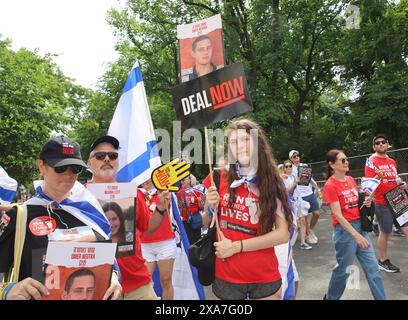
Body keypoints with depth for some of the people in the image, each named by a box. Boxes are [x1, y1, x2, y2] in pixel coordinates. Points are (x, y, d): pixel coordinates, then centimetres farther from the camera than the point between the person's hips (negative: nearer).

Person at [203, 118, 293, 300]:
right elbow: (207, 224, 7)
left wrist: (236, 246, -17)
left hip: (264, 279, 0)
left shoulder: (272, 183, -6)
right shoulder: (219, 178, -4)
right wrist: (211, 207, -14)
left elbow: (283, 234, -11)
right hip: (225, 277, 1)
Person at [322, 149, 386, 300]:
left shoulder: (350, 179, 8)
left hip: (360, 225, 7)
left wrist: (365, 202, -2)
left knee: (373, 267, 9)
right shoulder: (330, 185, -14)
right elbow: (338, 215, -18)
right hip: (344, 229, -7)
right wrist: (356, 235, -23)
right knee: (343, 268, 8)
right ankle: (331, 297, 30)